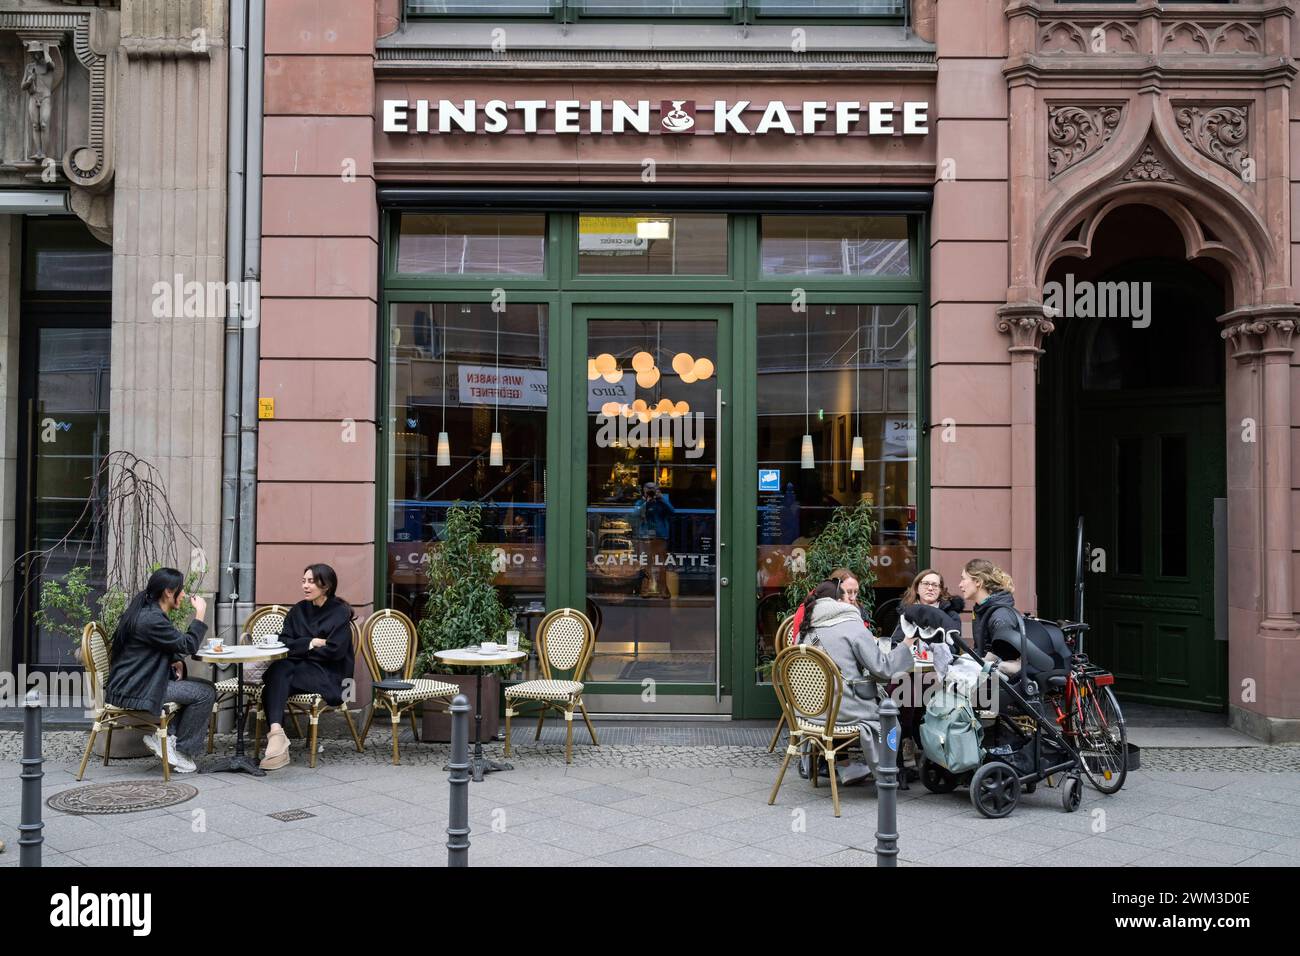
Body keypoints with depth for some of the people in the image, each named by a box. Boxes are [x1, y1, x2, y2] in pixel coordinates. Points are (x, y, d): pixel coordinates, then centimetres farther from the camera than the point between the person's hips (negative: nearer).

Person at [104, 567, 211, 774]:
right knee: (205, 693, -12)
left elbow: (170, 646, 25)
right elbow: (188, 645, -18)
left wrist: (174, 661, 5)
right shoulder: (152, 619, -21)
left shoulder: (147, 612, 13)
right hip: (132, 692, -11)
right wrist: (200, 613, -10)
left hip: (132, 684, 11)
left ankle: (162, 736, 10)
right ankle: (180, 750, -1)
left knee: (203, 686, 16)